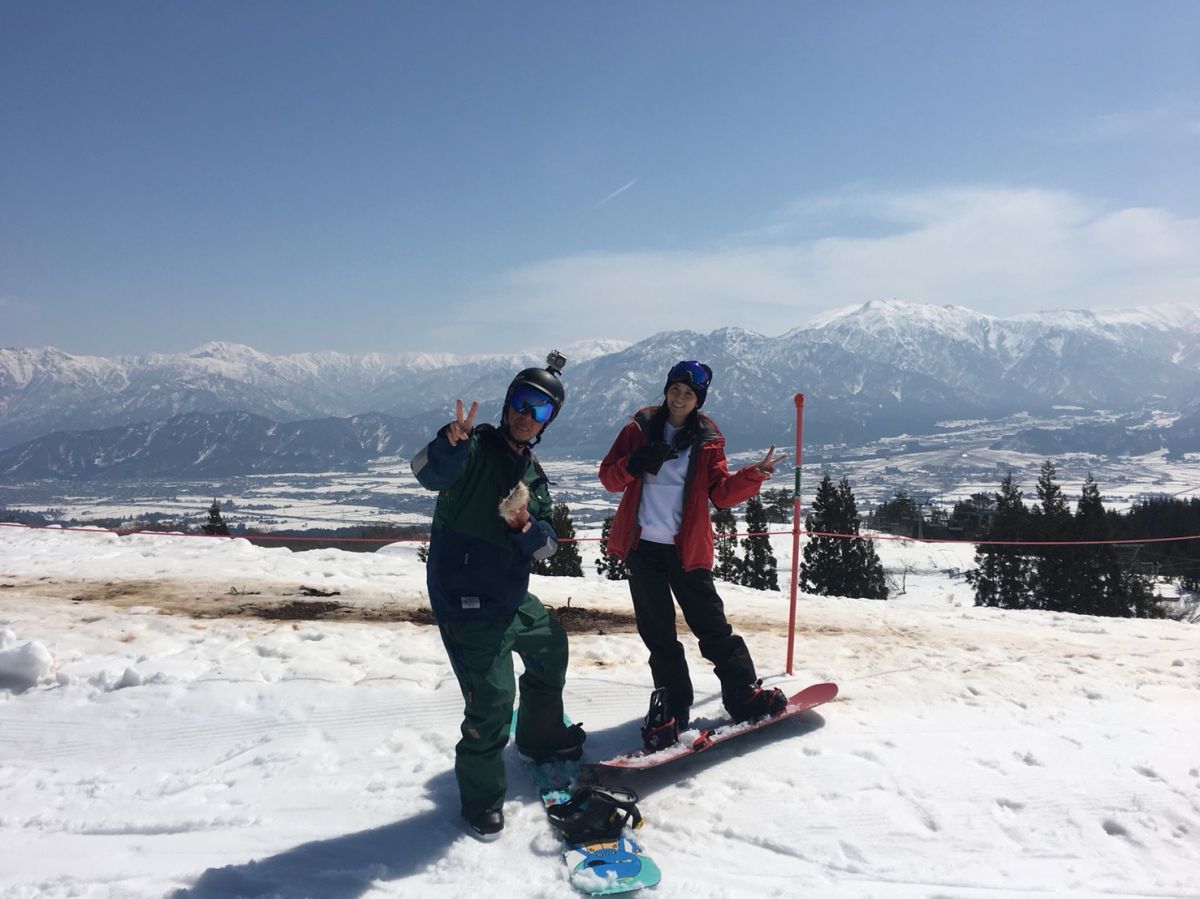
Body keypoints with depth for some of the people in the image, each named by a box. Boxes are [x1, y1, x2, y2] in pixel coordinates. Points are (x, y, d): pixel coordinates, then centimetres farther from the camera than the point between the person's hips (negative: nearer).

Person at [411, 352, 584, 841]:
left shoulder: (533, 474, 9)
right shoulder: (476, 448, -13)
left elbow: (546, 546, 3)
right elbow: (430, 473, -33)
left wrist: (527, 526, -19)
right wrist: (450, 442, -54)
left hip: (513, 597, 9)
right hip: (467, 603, -8)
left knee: (552, 648, 26)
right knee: (492, 698, -10)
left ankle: (541, 737, 51)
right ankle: (482, 799, 15)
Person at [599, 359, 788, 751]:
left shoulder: (707, 440, 4)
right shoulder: (638, 429, 4)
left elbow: (722, 493, -1)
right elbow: (609, 477, 2)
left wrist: (752, 476, -19)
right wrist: (636, 464, -18)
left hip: (687, 549, 0)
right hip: (643, 547, 1)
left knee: (711, 625, 2)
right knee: (658, 633, 7)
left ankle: (744, 695, 16)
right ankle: (672, 706, 18)